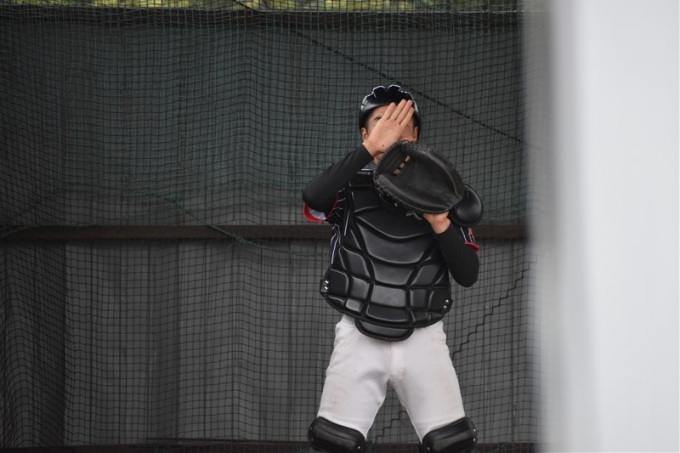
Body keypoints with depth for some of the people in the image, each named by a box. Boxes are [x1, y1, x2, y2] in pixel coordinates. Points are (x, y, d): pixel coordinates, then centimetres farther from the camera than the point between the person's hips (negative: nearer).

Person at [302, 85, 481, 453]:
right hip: (360, 337, -1)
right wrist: (371, 148, -28)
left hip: (422, 339, 1)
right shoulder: (350, 187, 1)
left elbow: (468, 275, 2)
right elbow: (312, 197, -24)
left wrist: (441, 223, -14)